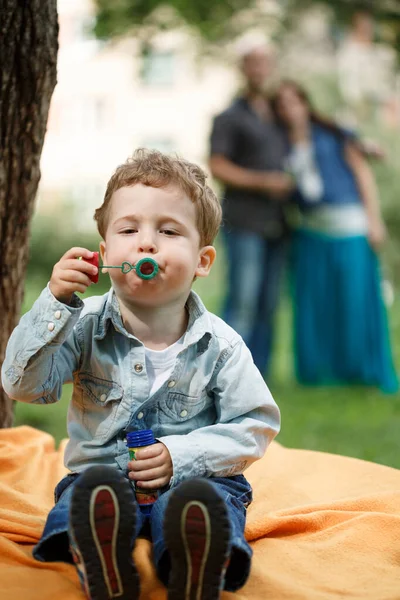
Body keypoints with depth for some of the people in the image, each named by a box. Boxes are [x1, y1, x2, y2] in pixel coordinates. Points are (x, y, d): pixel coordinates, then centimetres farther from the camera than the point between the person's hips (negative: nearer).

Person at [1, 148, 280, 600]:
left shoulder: (219, 345, -2)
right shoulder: (86, 326, 1)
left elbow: (255, 425, -1)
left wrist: (182, 455, -16)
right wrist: (55, 304, -18)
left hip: (193, 476, -1)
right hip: (100, 471, 1)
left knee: (198, 499, -36)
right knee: (88, 491, -35)